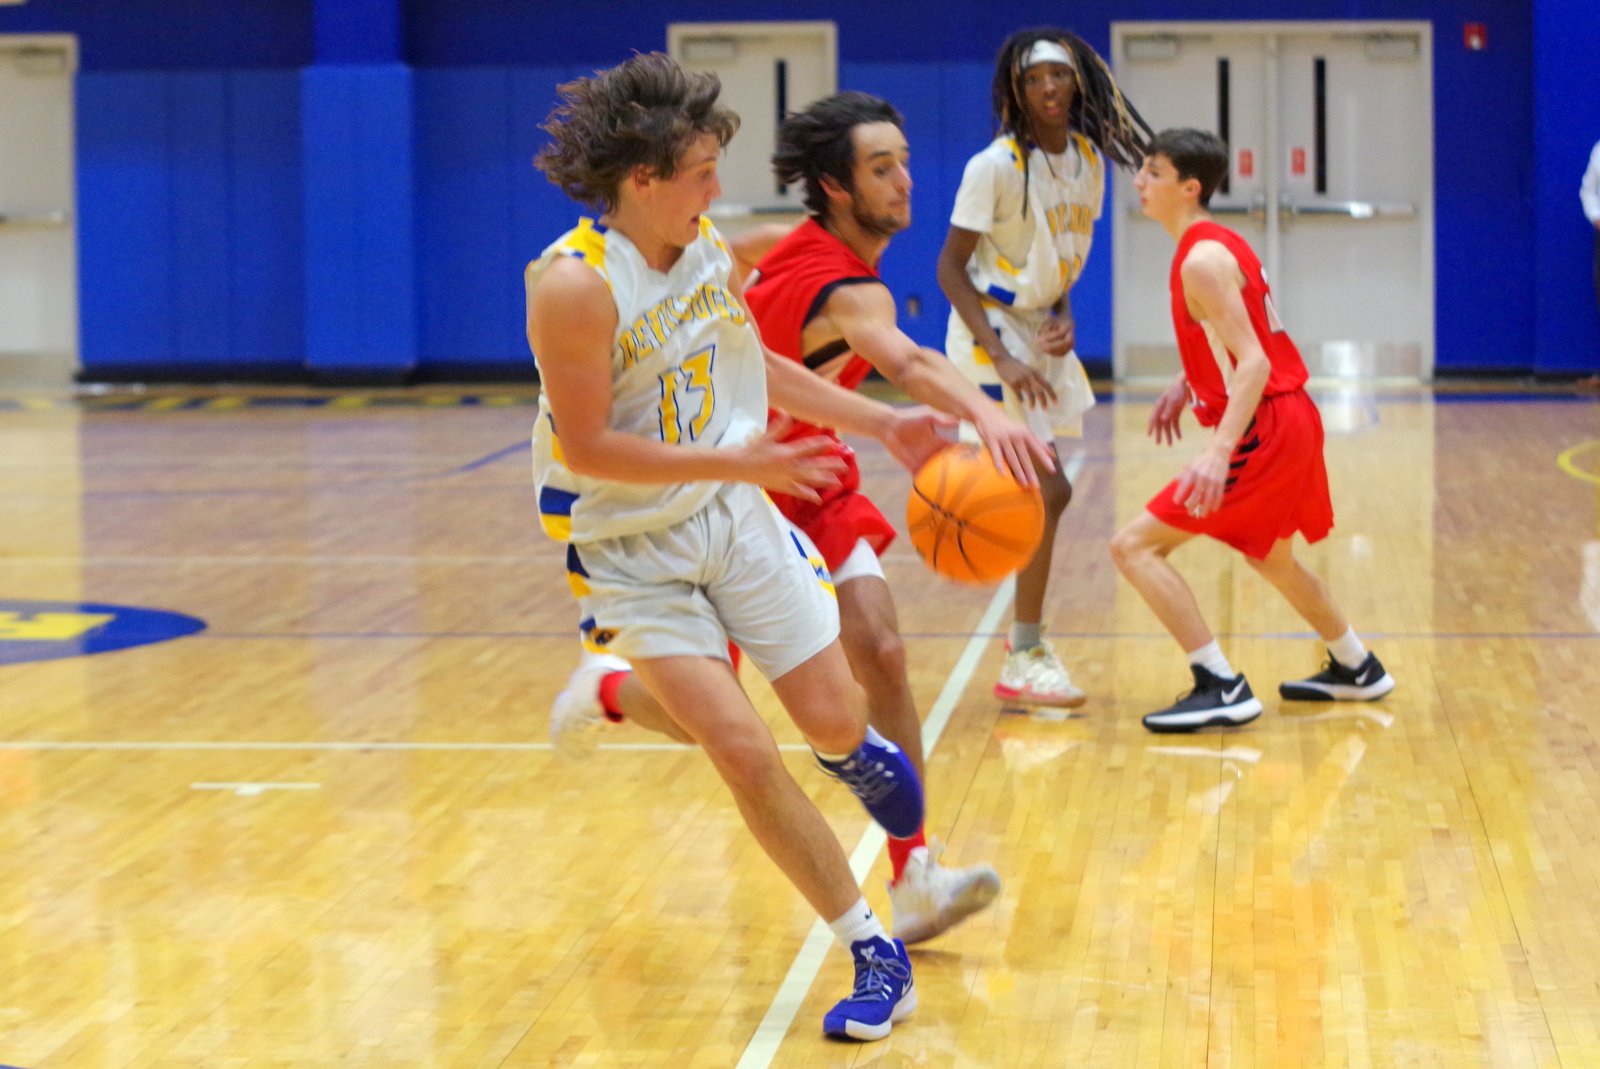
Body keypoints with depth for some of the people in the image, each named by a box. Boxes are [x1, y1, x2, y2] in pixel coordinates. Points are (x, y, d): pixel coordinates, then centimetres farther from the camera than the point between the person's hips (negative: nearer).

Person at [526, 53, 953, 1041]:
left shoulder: (712, 250, -2)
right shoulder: (574, 285, -24)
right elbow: (585, 448, -23)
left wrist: (881, 423, 10)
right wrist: (733, 460, -27)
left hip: (735, 515, 5)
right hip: (632, 547, -5)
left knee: (834, 721, 4)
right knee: (742, 750, -12)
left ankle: (855, 751, 45)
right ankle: (874, 954, 0)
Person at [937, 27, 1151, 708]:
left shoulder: (1089, 159, 3)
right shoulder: (997, 166, -18)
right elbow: (950, 267, -16)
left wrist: (1062, 318, -4)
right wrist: (1002, 358, -24)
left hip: (1040, 333, 7)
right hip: (990, 334, -7)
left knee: (1038, 494, 13)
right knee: (1048, 491, -13)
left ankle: (1026, 637, 27)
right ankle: (1023, 662, -5)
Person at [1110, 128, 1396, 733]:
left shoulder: (1202, 260, -17)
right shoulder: (1220, 245, 13)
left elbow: (1253, 364, -25)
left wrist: (1219, 450, -34)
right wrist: (1185, 387, 17)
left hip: (1266, 432, -10)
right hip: (1294, 419, 10)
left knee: (1135, 546, -12)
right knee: (1271, 559, 32)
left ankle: (1222, 689, -13)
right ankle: (1357, 670, 46)